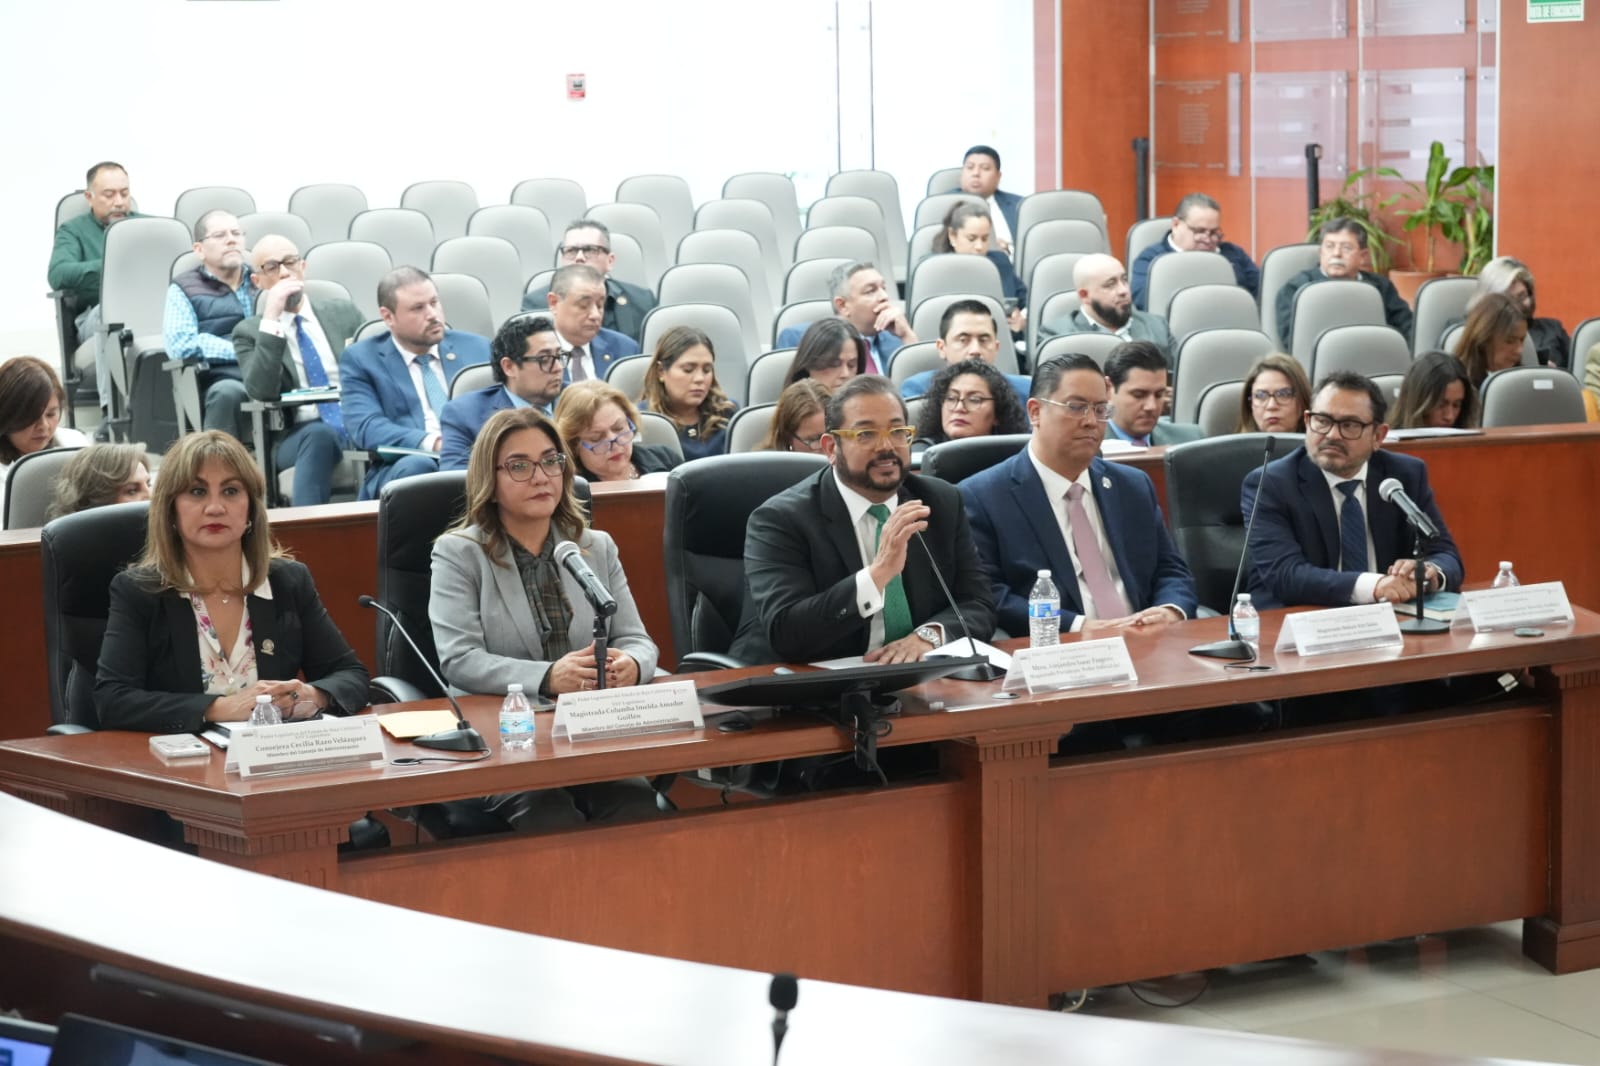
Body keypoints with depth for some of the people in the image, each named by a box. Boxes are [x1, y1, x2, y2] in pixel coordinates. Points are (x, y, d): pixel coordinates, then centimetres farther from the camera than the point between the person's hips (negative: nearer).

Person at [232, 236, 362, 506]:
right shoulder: (249, 331, 10)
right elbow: (261, 392, -9)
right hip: (299, 435, -2)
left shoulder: (343, 312, 18)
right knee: (320, 434, -39)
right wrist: (271, 319, -12)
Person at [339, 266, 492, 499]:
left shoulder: (476, 348, 19)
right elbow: (366, 427, -6)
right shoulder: (361, 359, 9)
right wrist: (433, 443, -23)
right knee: (415, 467, -38)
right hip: (400, 471, -2)